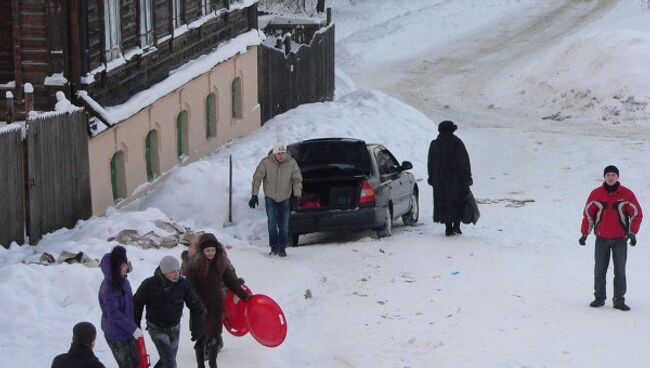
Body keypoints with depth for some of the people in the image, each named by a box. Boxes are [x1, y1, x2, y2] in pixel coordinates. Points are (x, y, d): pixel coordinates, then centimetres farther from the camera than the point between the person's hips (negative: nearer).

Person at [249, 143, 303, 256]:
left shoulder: (291, 163, -13)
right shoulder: (266, 162, -16)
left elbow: (297, 179, -8)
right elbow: (257, 178, -10)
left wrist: (297, 194, -22)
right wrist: (254, 195, -14)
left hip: (285, 199, 1)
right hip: (270, 198, -1)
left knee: (284, 225, 3)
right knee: (272, 223, -10)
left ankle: (282, 248, 15)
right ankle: (274, 247, -1)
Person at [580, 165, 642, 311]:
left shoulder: (626, 194, -2)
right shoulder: (596, 194, 1)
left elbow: (637, 213, 1)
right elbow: (588, 214, 7)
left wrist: (632, 233, -10)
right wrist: (584, 234, 3)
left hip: (620, 239, -1)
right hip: (601, 238, 1)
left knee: (620, 270, -1)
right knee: (599, 270, 2)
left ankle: (619, 300, 3)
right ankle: (599, 298, 11)